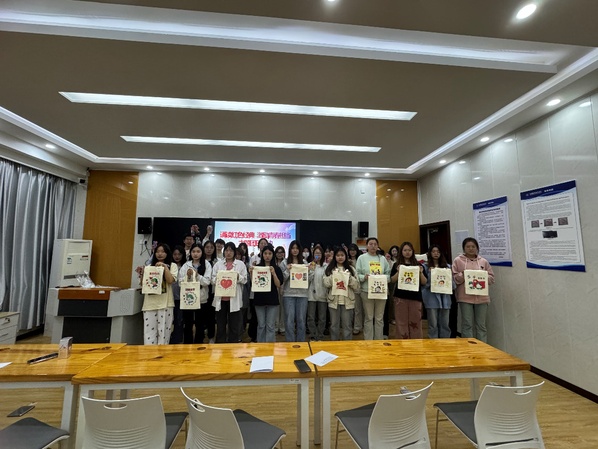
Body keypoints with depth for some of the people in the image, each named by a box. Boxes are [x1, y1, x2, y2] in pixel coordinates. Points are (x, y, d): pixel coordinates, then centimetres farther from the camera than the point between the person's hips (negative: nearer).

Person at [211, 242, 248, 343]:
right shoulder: (218, 264, 10)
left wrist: (238, 277, -17)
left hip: (234, 299, -1)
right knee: (220, 325, 11)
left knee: (234, 326, 5)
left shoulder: (241, 264, 5)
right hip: (221, 298, 2)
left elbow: (245, 280, 2)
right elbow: (212, 279, 6)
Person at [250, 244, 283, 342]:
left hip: (272, 300, -1)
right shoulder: (257, 267, 4)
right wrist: (251, 273, -12)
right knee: (261, 325, 10)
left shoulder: (277, 268, 1)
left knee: (270, 326, 1)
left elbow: (279, 285, -6)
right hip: (259, 299, 1)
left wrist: (273, 273, -19)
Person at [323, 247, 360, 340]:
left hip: (348, 301, 0)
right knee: (334, 325, 11)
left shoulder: (351, 269, 5)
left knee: (347, 325, 8)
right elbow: (326, 283, -5)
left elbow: (357, 286, 1)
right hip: (334, 300, 0)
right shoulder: (330, 269, 4)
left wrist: (350, 278, -14)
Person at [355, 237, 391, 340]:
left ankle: (379, 341, 24)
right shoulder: (362, 258, 2)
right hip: (367, 292, -3)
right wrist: (364, 277, -20)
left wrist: (386, 278, -9)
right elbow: (357, 274, -2)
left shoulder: (382, 258, 11)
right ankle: (368, 341, 17)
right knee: (368, 318, 5)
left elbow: (388, 273, 11)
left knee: (379, 318, 10)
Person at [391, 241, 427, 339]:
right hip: (400, 296, -1)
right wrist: (398, 272, -16)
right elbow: (392, 280, -1)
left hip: (415, 296, 1)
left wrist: (421, 273, -12)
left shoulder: (418, 265, 7)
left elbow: (424, 283, 5)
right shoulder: (397, 265, 4)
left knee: (416, 322, 4)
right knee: (401, 322, 3)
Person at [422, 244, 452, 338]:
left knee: (445, 324, 9)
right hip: (431, 297, -3)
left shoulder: (447, 266, 13)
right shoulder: (425, 266, 2)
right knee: (433, 324, 1)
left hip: (444, 297, 3)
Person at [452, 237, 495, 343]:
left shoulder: (484, 261, 11)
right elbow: (454, 278, 0)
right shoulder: (458, 260, 4)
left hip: (481, 297, 3)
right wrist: (462, 275, -17)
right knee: (467, 325, 2)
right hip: (465, 297, -2)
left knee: (481, 325, 9)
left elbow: (491, 278, 10)